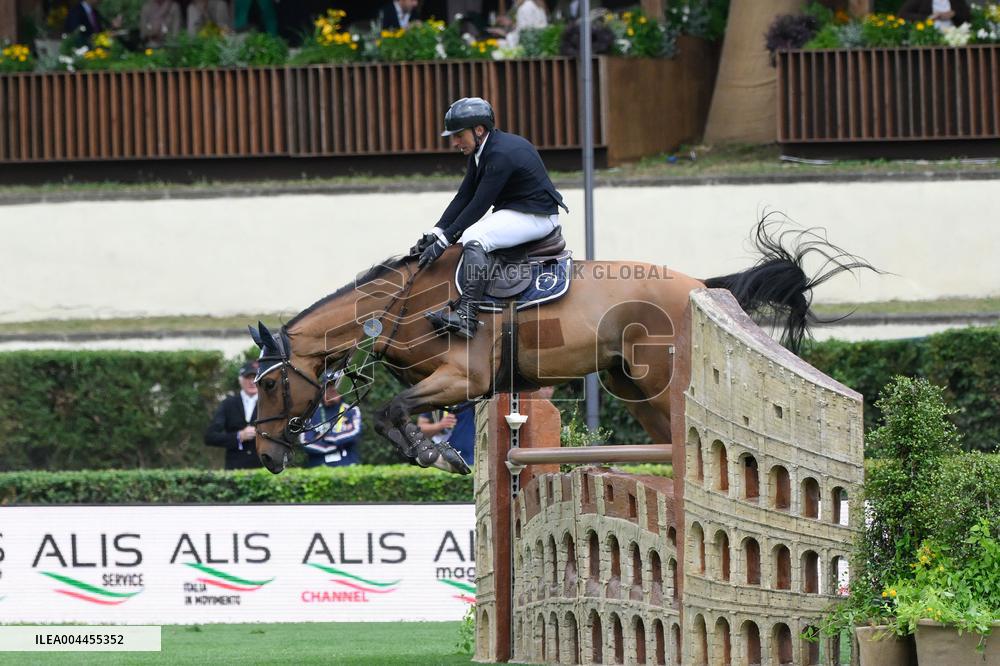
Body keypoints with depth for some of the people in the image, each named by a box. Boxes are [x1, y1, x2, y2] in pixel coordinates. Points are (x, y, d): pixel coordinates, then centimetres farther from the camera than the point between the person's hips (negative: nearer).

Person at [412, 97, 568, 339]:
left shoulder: (501, 154, -23)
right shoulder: (481, 151, 8)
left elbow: (478, 206, -25)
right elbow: (463, 198, 7)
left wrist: (444, 240, -24)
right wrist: (436, 233, -4)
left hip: (537, 216, -11)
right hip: (512, 211, 11)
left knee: (474, 238, -27)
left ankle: (466, 317, -35)